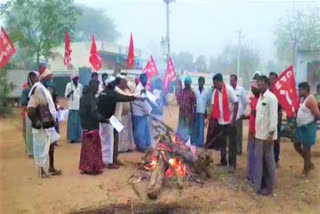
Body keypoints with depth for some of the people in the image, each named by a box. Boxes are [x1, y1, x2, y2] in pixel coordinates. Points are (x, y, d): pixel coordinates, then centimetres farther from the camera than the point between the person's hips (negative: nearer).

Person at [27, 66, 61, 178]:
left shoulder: (44, 89, 10)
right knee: (42, 148, 3)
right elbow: (30, 109, -25)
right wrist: (37, 122, -21)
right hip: (42, 126, -10)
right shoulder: (38, 90, -20)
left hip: (49, 124, 10)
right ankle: (42, 171, 17)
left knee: (51, 145, 18)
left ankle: (51, 168, 31)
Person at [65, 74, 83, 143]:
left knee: (79, 122, 6)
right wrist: (70, 93, -23)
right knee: (72, 122, -4)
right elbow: (66, 95, -2)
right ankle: (72, 137, 1)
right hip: (72, 106, -3)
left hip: (79, 106, 4)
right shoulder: (69, 85, -1)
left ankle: (78, 137, 13)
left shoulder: (80, 85, 10)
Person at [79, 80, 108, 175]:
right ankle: (93, 167, 7)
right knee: (93, 147, 1)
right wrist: (104, 119, -18)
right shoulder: (91, 97, -20)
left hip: (85, 125, 9)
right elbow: (94, 113, -24)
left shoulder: (84, 96, 9)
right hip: (92, 126, -9)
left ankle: (85, 166, 21)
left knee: (87, 146, 15)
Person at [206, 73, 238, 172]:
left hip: (229, 121, -6)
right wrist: (214, 119, 1)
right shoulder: (215, 92, 4)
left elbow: (236, 104, -15)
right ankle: (223, 160, 28)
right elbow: (214, 107, 6)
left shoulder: (229, 89, -14)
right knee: (221, 142, 14)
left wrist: (233, 120, -16)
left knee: (232, 143, 0)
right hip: (220, 121, 6)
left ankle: (232, 164, 6)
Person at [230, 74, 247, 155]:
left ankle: (238, 149, 14)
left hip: (238, 114, -2)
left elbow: (245, 101, 4)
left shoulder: (241, 89, -1)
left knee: (238, 133, 4)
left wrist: (242, 112, 5)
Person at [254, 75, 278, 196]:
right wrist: (256, 131, 12)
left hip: (267, 134, -8)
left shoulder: (271, 97, -13)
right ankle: (260, 184, 22)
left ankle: (269, 186, 14)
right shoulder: (260, 97, 13)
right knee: (259, 160, 12)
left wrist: (271, 133, -19)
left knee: (268, 160, 3)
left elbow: (273, 116, -17)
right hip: (259, 134, 8)